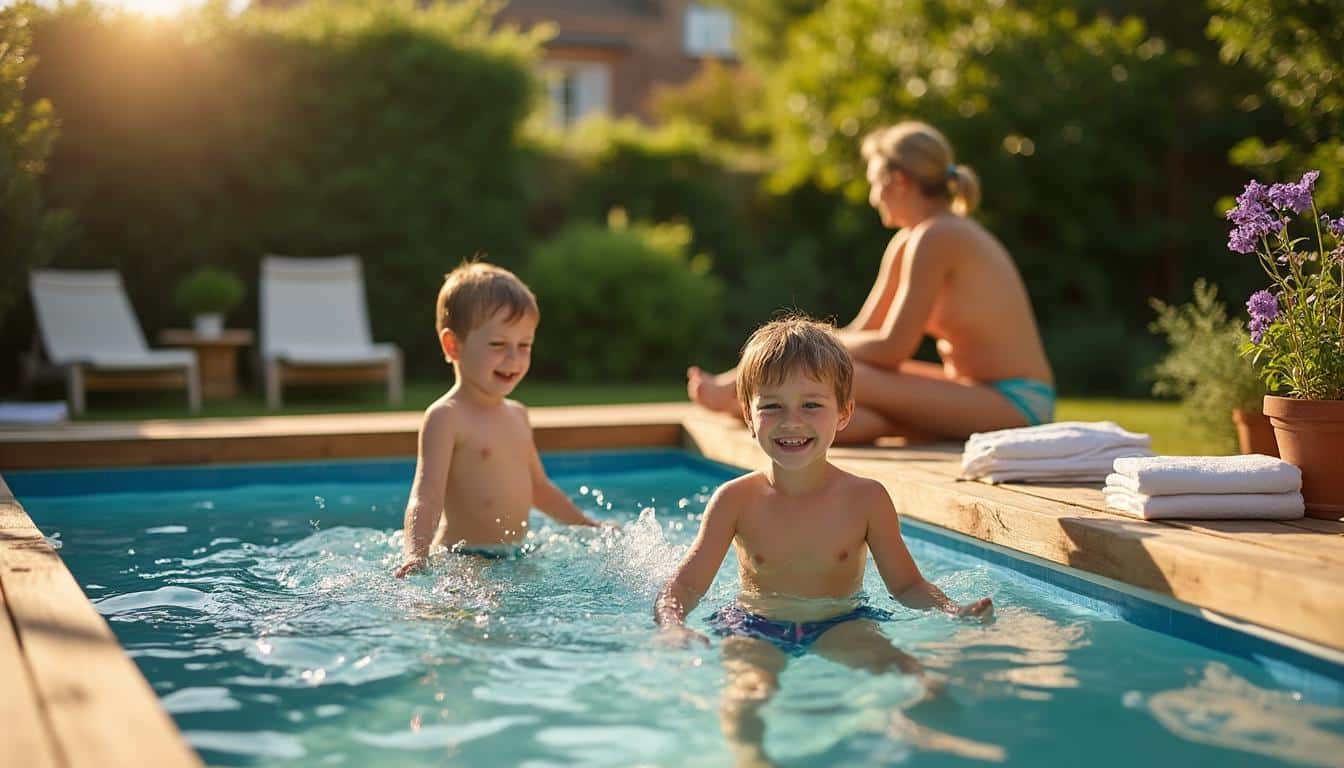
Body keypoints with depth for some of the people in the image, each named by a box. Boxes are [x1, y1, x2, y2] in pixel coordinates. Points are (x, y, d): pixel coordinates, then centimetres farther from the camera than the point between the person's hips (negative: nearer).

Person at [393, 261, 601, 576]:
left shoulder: (517, 414, 14)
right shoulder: (445, 417, -12)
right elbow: (426, 497, -23)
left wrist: (591, 527, 31)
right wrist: (416, 556, -40)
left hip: (517, 558, 8)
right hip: (463, 562, -8)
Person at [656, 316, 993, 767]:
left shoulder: (866, 499, -3)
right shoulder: (736, 500, -3)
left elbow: (906, 585, 4)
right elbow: (686, 584, -3)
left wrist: (952, 610, -18)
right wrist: (671, 624, -27)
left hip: (840, 624, 1)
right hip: (755, 628, 0)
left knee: (902, 669, -30)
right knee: (749, 687, -34)